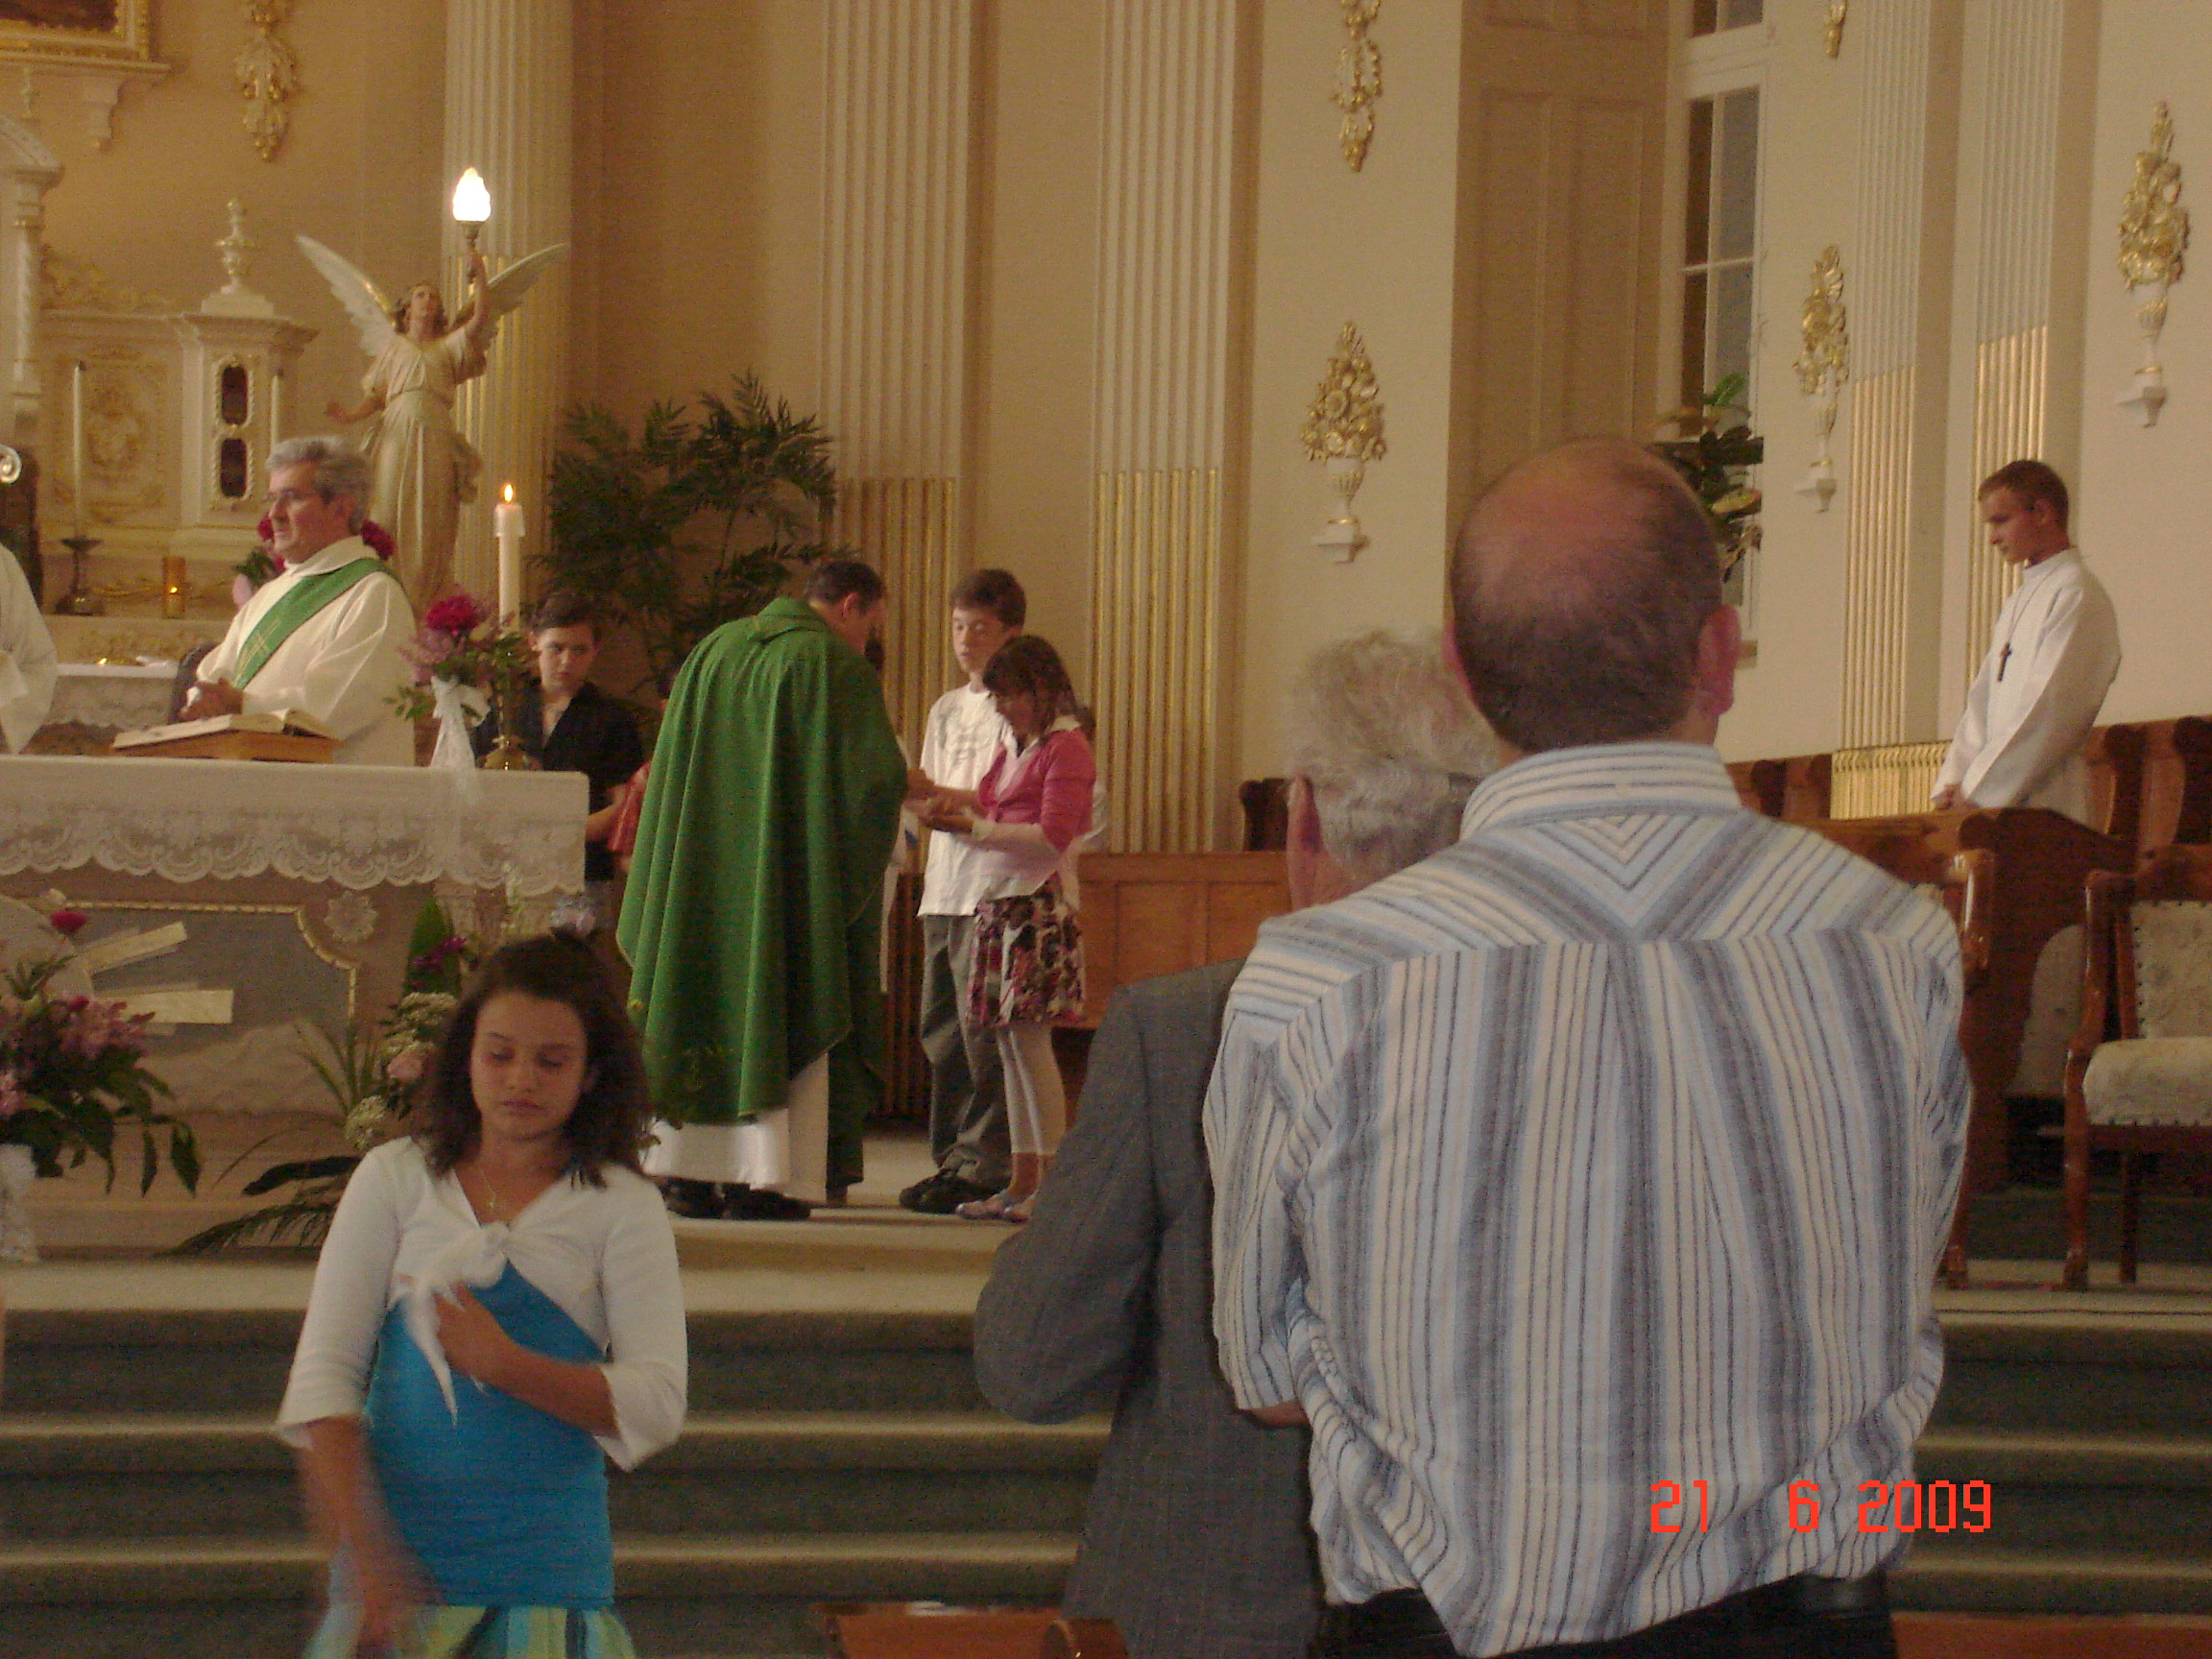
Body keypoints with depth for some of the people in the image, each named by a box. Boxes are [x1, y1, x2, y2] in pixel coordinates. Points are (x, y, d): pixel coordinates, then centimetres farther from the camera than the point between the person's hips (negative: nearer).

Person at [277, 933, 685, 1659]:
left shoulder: (619, 1207, 4)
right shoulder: (395, 1179, 7)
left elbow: (656, 1405, -3)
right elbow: (322, 1374, 2)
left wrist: (501, 1361, -15)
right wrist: (363, 1551, -10)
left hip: (546, 1570, -1)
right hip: (398, 1547, 1)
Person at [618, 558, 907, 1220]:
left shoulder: (714, 650, 11)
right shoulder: (835, 666, -8)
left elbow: (669, 767, 14)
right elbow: (879, 773, -13)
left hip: (703, 867, 6)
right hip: (794, 878, -6)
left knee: (708, 1010, 10)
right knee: (783, 1014, -2)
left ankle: (690, 1172, 10)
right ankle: (767, 1181, -7)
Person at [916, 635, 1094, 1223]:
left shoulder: (1066, 747, -8)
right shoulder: (1012, 746, 19)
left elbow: (1053, 835, -15)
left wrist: (973, 826, -17)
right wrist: (957, 804, 5)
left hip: (1038, 903, -9)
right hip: (996, 902, 9)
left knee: (1029, 1038, -11)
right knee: (1008, 1045, 8)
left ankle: (1053, 1181, -9)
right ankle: (1022, 1182, 12)